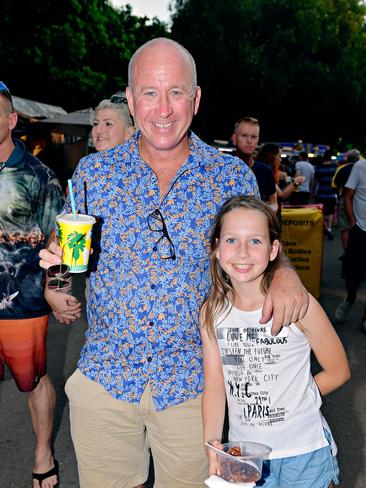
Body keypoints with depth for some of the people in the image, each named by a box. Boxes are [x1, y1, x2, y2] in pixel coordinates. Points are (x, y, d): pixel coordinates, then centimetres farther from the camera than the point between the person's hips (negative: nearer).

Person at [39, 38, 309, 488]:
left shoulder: (234, 177, -5)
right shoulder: (92, 173, -1)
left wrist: (285, 274, -16)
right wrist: (59, 258, -15)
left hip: (193, 382, -1)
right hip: (104, 377, 1)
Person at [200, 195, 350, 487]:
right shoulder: (211, 312, -8)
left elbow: (338, 372, -7)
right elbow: (215, 385, -4)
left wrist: (292, 399, -4)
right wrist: (212, 443, -17)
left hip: (304, 454, -2)